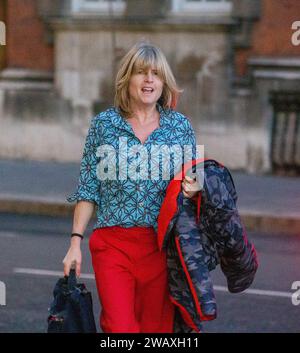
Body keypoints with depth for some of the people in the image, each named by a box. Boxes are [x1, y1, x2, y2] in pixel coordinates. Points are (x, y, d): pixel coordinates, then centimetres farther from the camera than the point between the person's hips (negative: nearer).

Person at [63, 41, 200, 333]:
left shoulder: (180, 126, 6)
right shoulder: (103, 124, 3)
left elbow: (192, 183, 12)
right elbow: (88, 189, 5)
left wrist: (191, 189, -12)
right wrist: (76, 241, 0)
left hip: (160, 244, 1)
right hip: (112, 242, -1)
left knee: (156, 326, 5)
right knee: (120, 328, -12)